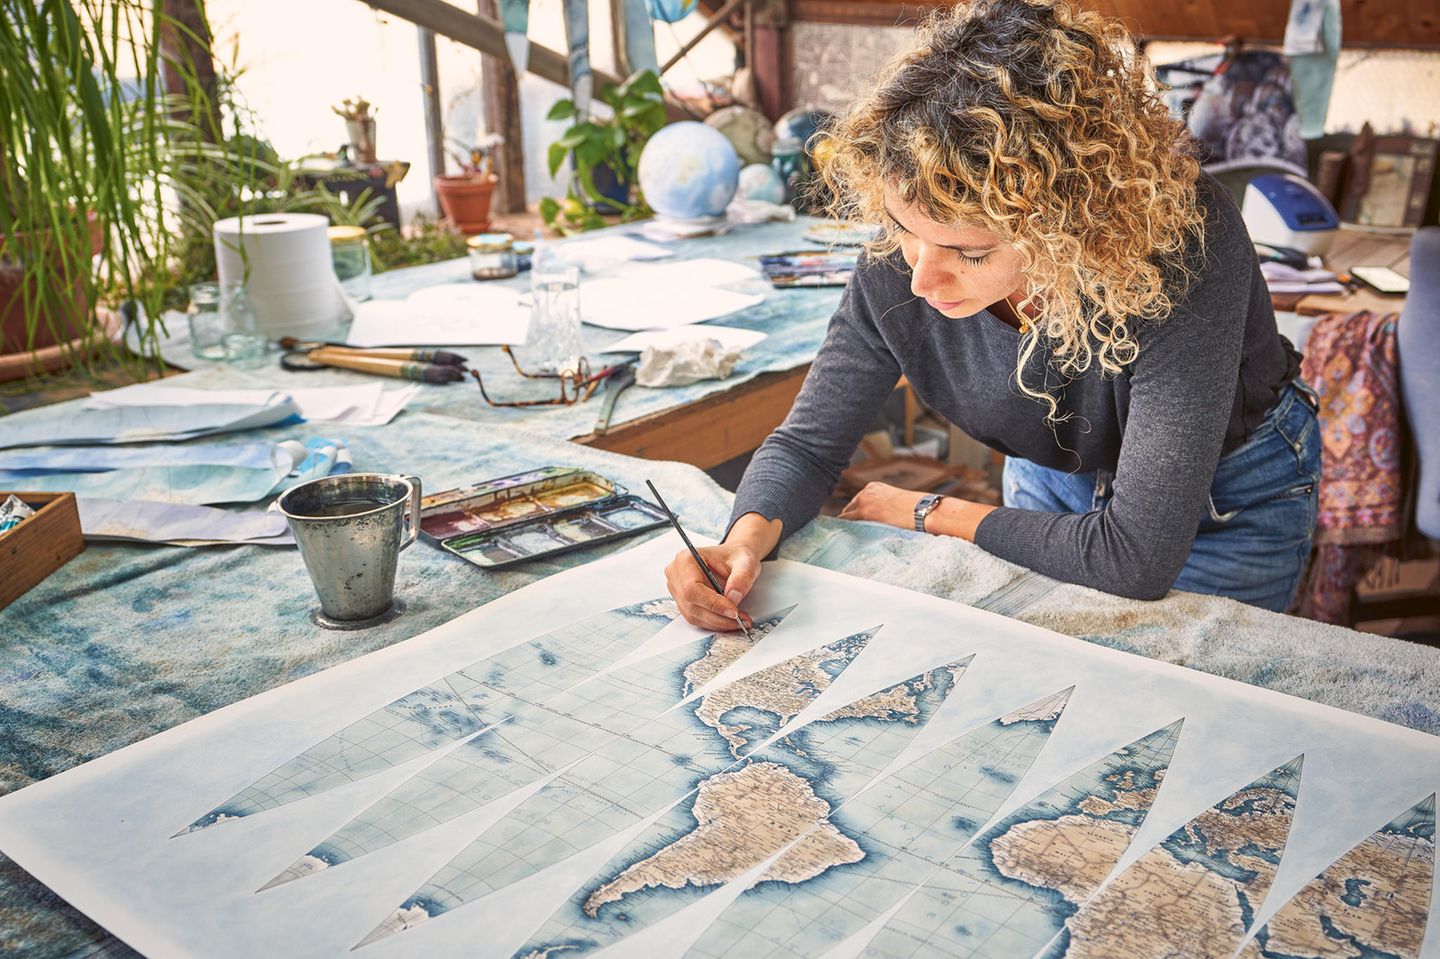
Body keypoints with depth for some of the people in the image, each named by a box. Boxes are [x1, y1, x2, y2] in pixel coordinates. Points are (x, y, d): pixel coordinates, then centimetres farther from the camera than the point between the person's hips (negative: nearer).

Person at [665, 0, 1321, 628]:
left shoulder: (1181, 248, -41)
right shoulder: (898, 263, -28)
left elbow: (1138, 558, -39)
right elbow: (808, 442, -16)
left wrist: (928, 514, -26)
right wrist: (749, 537, -39)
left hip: (1229, 506, -3)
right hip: (1050, 485, 4)